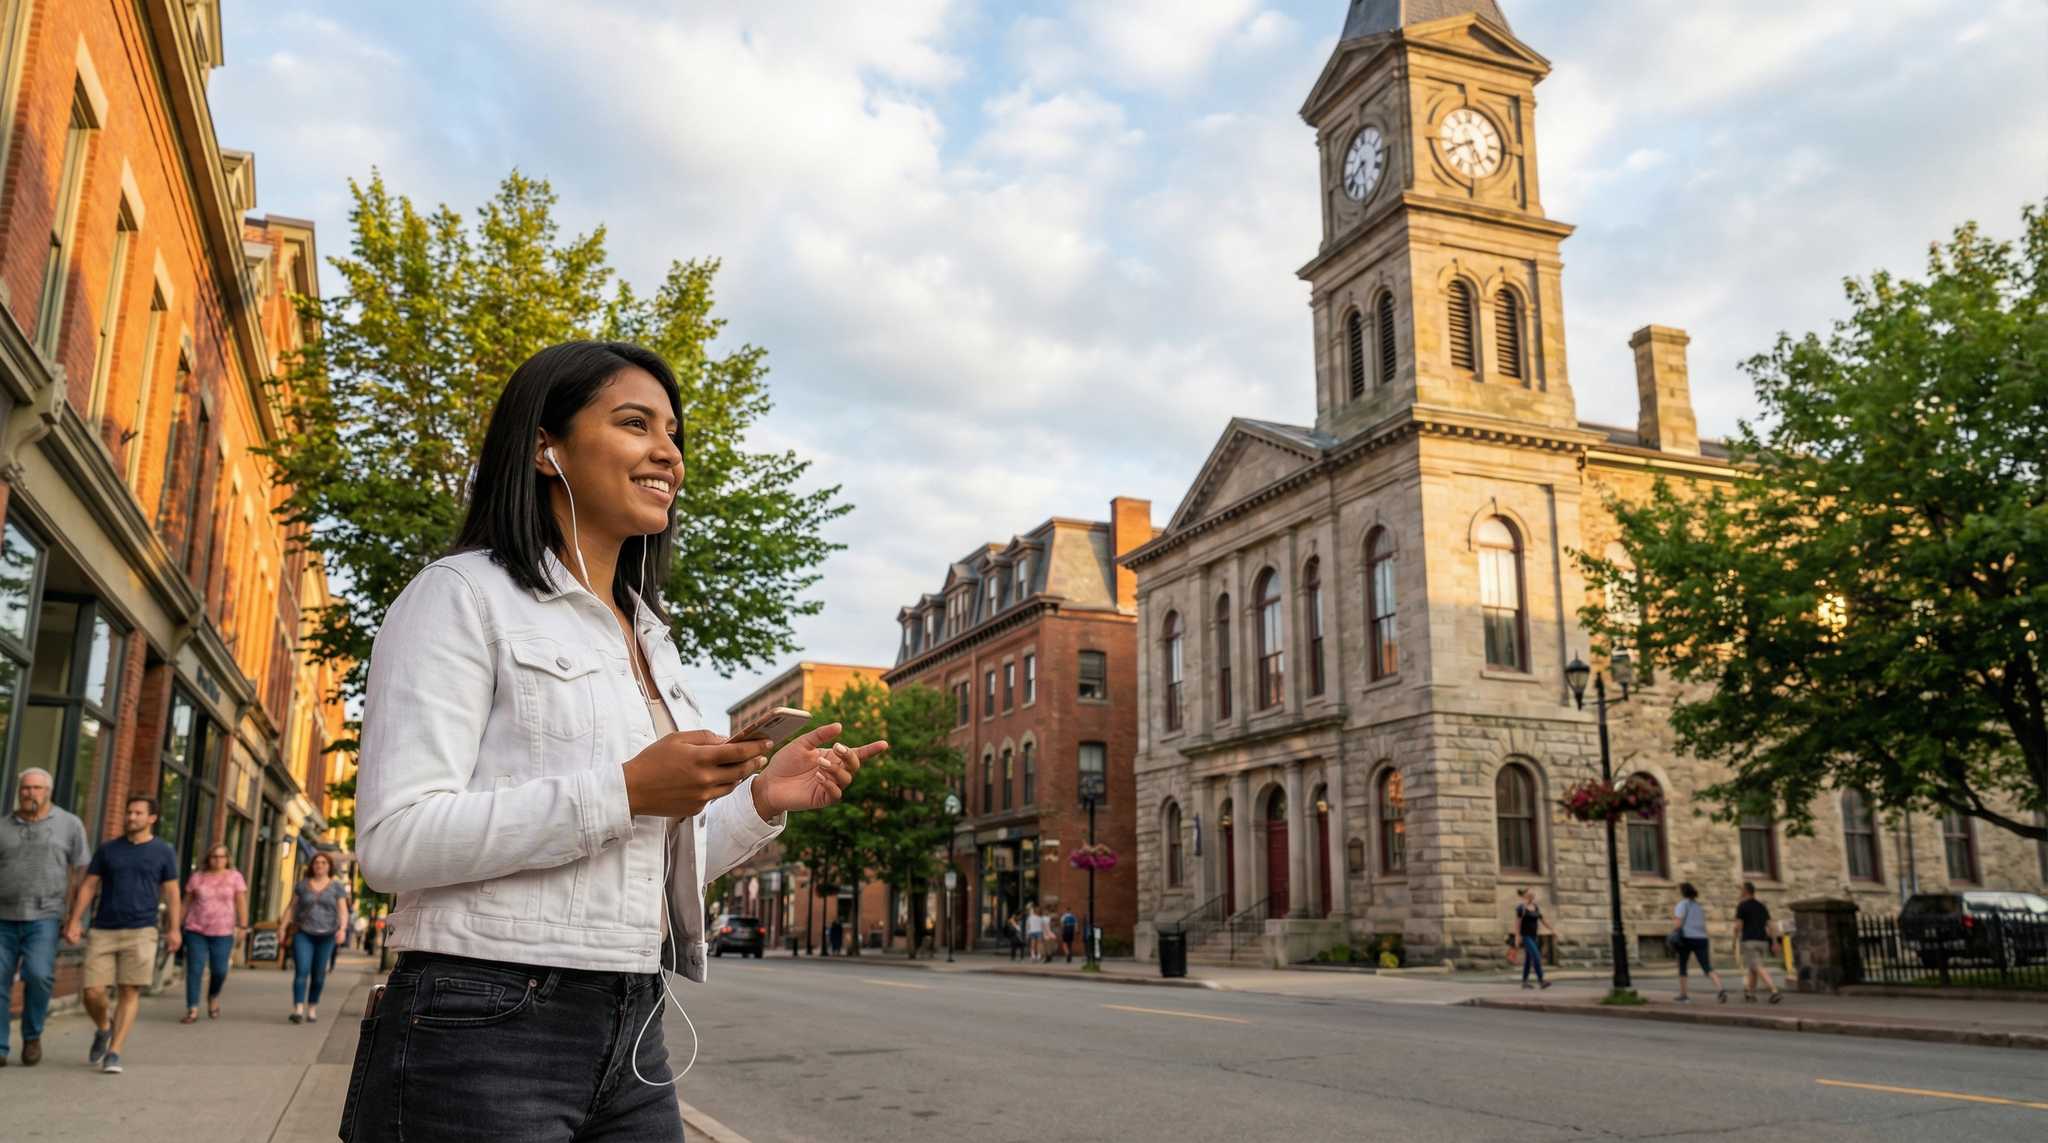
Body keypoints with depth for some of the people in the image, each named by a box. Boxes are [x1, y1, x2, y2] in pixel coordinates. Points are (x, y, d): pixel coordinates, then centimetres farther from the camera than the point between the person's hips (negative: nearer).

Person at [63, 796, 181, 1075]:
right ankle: (103, 1029, 28)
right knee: (93, 993, -3)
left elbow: (172, 893, 4)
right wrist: (74, 921, -4)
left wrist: (175, 929, -4)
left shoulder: (164, 851, 4)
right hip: (103, 932, 2)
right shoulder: (108, 849, 8)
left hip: (141, 932, -2)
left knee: (130, 993, -6)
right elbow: (88, 886, 8)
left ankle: (113, 1054, 1)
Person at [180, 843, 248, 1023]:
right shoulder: (197, 877, 6)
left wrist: (243, 926, -10)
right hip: (196, 930, 1)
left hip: (223, 932, -1)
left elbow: (241, 902, -2)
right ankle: (192, 1011, 0)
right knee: (194, 969, -5)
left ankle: (213, 997, 29)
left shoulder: (235, 877, 2)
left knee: (219, 970, -1)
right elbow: (186, 902, 10)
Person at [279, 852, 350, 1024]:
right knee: (301, 971, -13)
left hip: (325, 936, 0)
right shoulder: (302, 884, 5)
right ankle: (298, 1010, -18)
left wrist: (342, 929, -19)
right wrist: (282, 927, 1)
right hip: (303, 934, 0)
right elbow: (291, 907, 9)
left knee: (318, 974, 5)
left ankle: (312, 1009, 19)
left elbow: (343, 911, -4)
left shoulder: (337, 887, 1)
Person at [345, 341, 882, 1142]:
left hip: (633, 1039, 7)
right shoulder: (463, 595, -6)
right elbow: (394, 842, -16)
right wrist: (625, 790, -20)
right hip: (480, 1037, -7)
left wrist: (761, 801, 0)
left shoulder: (650, 640, 14)